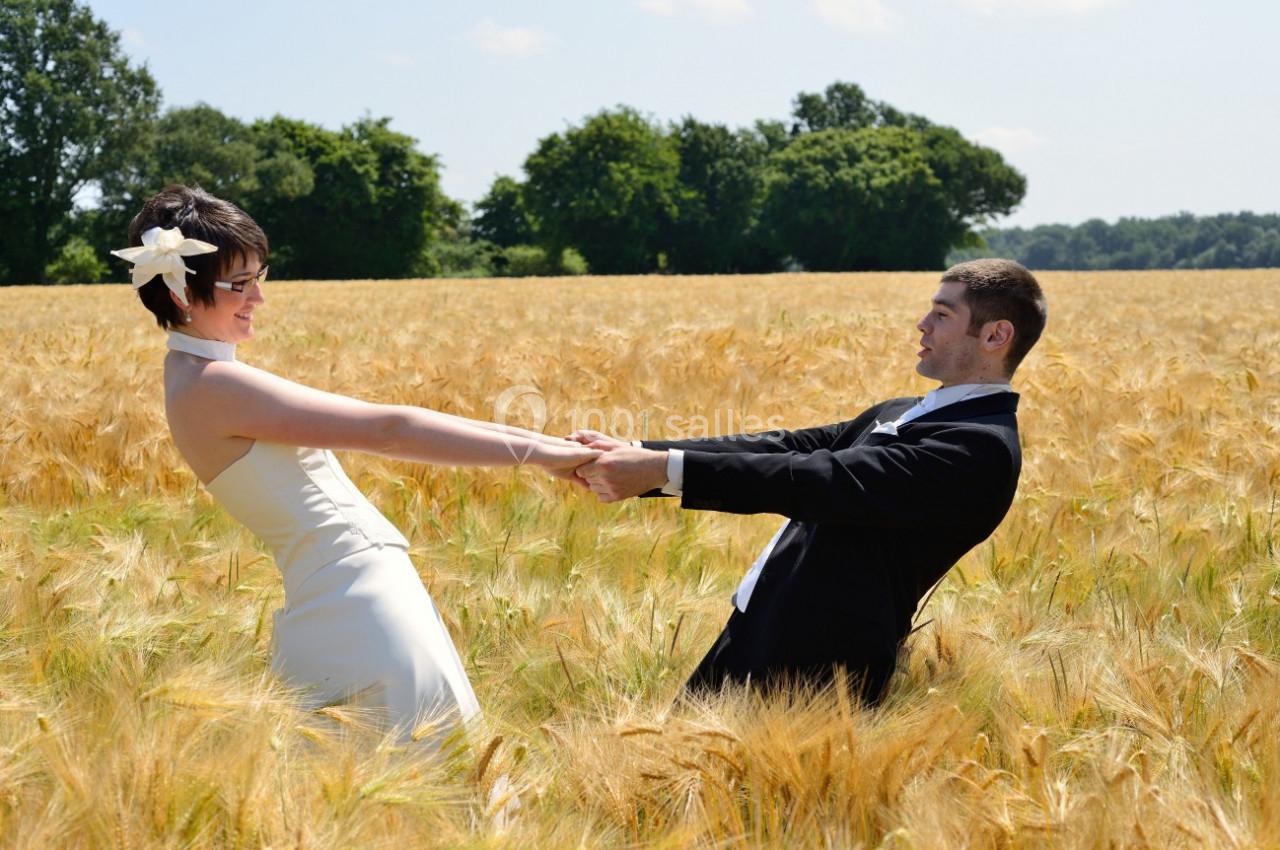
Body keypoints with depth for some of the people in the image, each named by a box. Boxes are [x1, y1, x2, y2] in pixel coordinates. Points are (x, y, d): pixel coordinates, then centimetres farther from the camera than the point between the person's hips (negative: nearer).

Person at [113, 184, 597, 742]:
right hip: (362, 608, -10)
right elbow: (388, 430, -18)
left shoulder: (198, 376, 13)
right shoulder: (212, 386, -17)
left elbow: (369, 427, 12)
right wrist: (537, 451, -14)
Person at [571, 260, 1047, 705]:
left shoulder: (981, 446, -15)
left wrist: (664, 469, -25)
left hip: (809, 673, -9)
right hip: (760, 640, 9)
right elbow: (785, 448, 9)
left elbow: (827, 479, -23)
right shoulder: (901, 415, 17)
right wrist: (636, 453, -2)